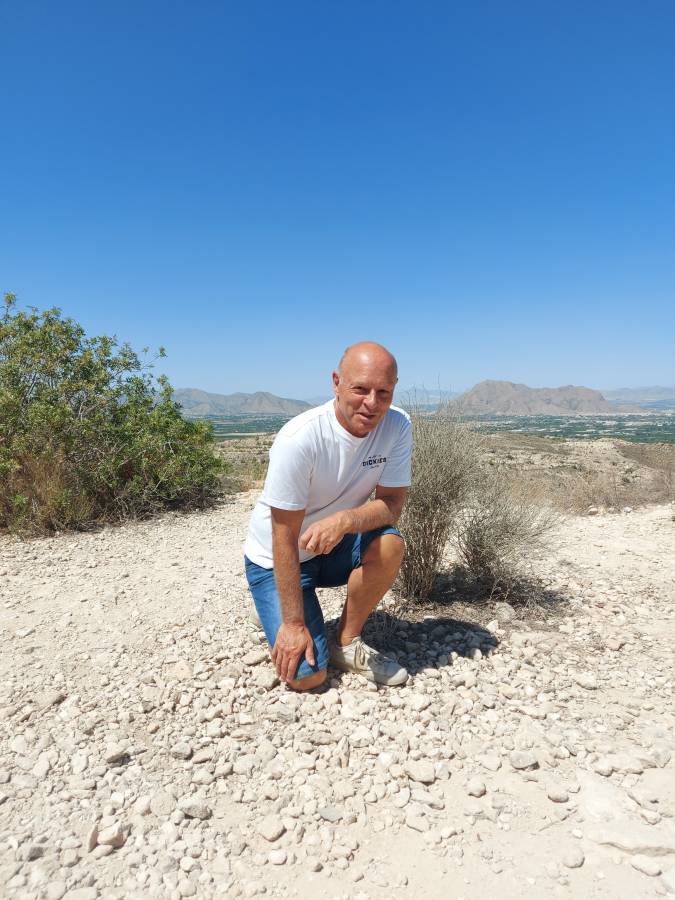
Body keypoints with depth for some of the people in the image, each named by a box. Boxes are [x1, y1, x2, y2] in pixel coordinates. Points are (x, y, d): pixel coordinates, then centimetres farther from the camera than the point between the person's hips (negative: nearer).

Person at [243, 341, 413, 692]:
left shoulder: (397, 426, -15)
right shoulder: (299, 439, -29)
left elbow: (392, 504, -15)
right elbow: (285, 537, -24)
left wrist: (344, 520, -37)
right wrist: (293, 622, -20)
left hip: (336, 546, 4)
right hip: (277, 559, -4)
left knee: (390, 544, -28)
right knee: (307, 676, -15)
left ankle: (346, 643, -3)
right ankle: (281, 621, 19)